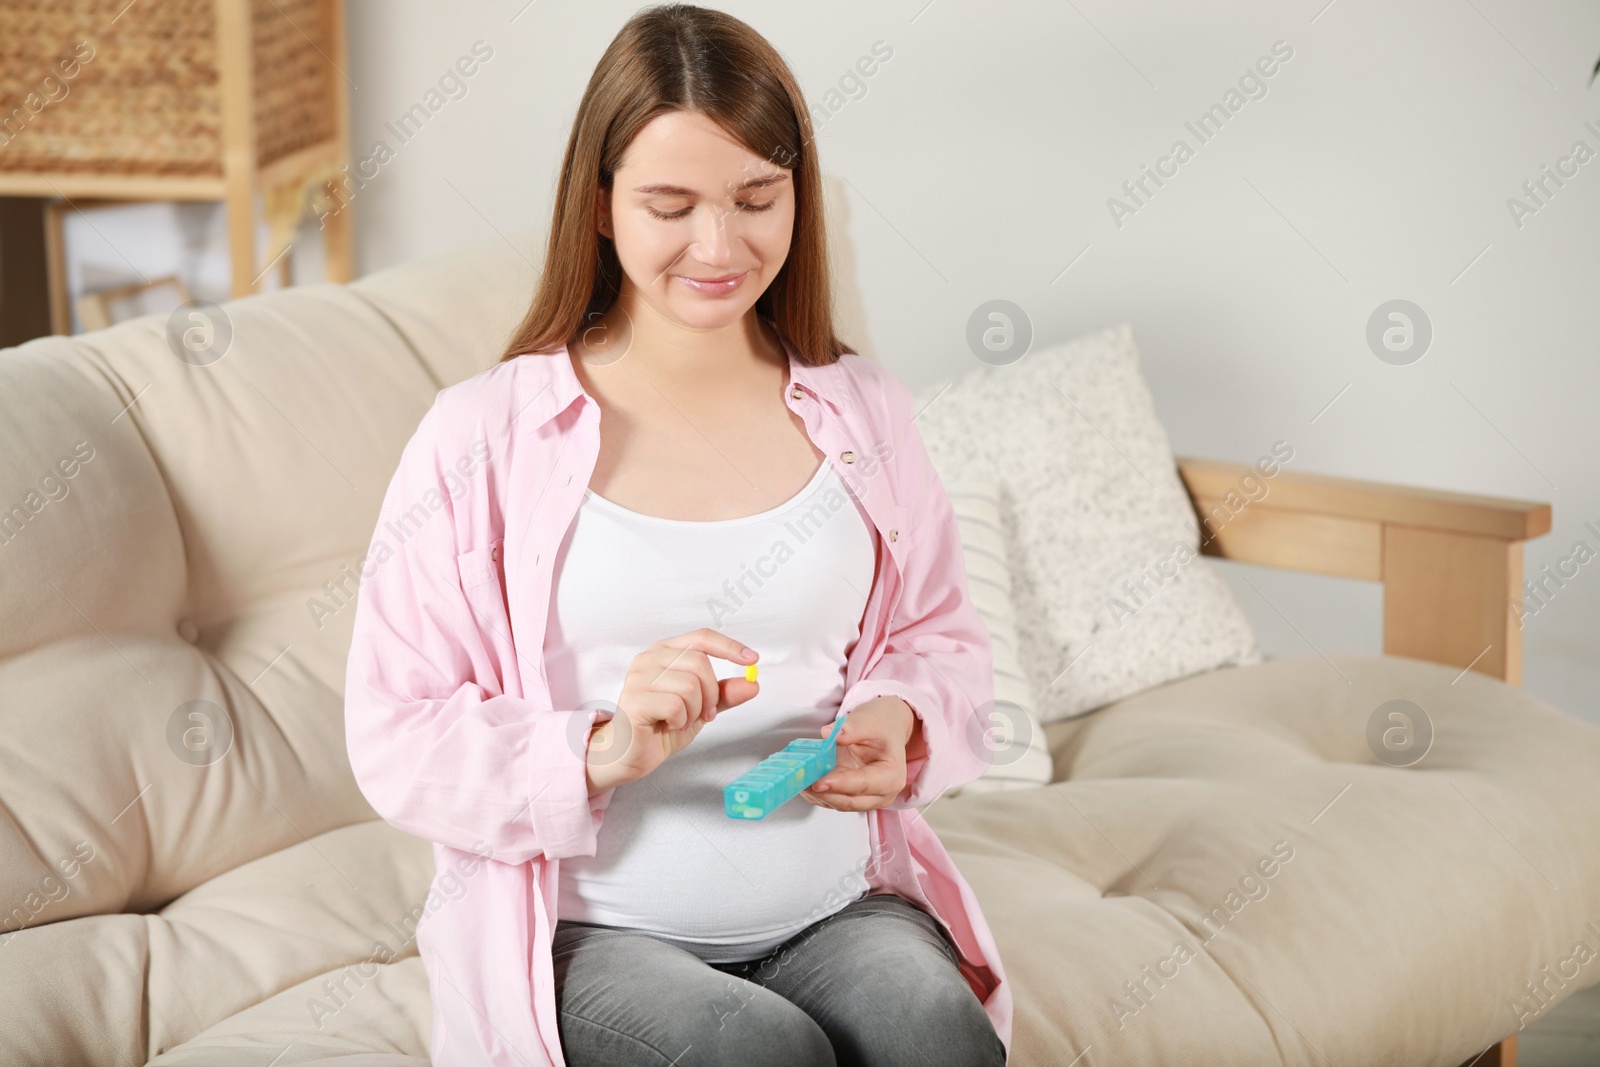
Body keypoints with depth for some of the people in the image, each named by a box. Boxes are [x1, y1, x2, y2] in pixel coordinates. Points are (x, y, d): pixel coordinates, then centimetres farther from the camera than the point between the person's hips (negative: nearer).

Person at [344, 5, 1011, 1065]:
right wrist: (601, 750, -22)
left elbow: (942, 637, 20)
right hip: (584, 928, -2)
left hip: (836, 909, 3)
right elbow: (394, 741, -6)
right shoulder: (484, 434, -3)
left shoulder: (860, 411, 9)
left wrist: (900, 725, -3)